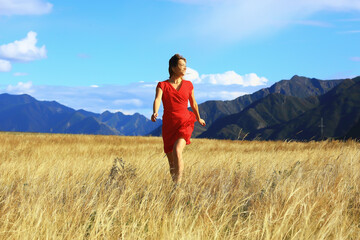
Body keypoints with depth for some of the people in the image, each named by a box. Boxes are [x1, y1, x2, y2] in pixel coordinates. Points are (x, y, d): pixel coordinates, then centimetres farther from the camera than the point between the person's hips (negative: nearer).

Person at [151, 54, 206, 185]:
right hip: (169, 126, 1)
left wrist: (199, 118, 33)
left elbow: (193, 103, 21)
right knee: (172, 163, 9)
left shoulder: (188, 85, 5)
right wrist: (155, 112, -41)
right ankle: (175, 184, 32)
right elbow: (157, 99, -21)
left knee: (177, 150, -29)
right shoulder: (162, 85, -2)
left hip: (185, 123, -1)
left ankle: (178, 184, -28)